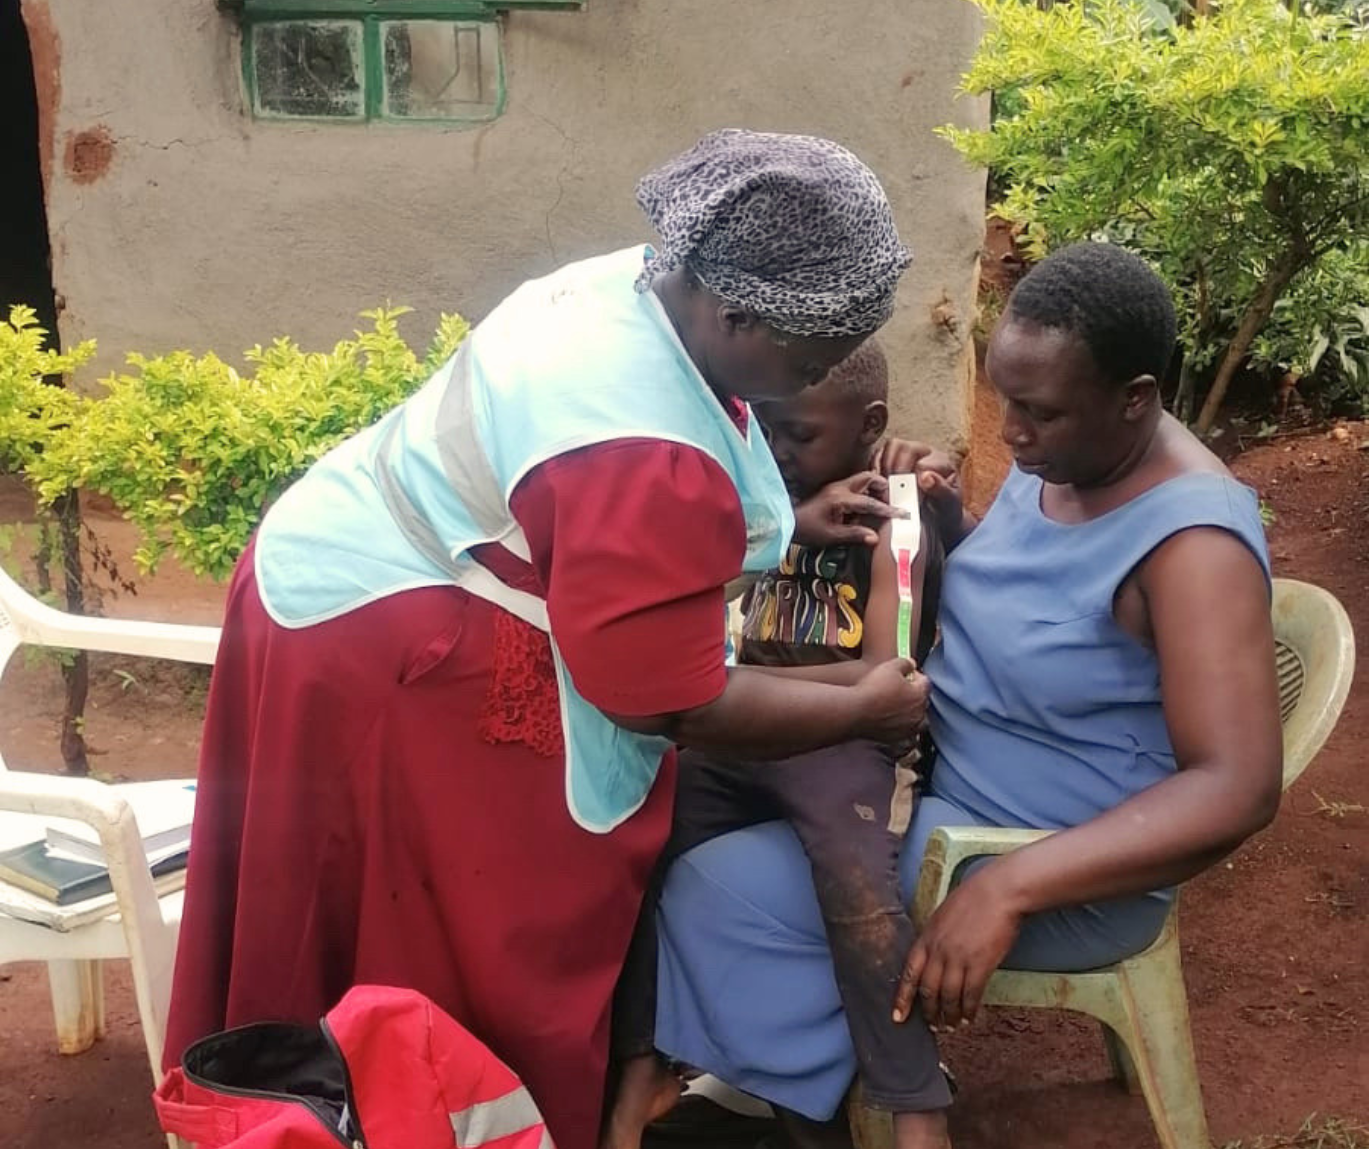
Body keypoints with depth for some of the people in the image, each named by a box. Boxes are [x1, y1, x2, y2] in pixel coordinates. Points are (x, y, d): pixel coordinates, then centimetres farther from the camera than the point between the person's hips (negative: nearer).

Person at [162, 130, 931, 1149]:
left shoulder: (642, 288, -3)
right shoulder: (649, 455, -32)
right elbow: (667, 697, -23)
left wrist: (789, 519, 6)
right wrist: (865, 709, -12)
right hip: (389, 648, -10)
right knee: (485, 951, 6)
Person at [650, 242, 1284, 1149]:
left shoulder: (1191, 545, -27)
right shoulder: (1061, 452, -2)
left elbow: (1238, 789, -33)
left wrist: (1008, 887, -40)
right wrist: (945, 522, -5)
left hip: (1072, 870, -9)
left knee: (721, 892, -16)